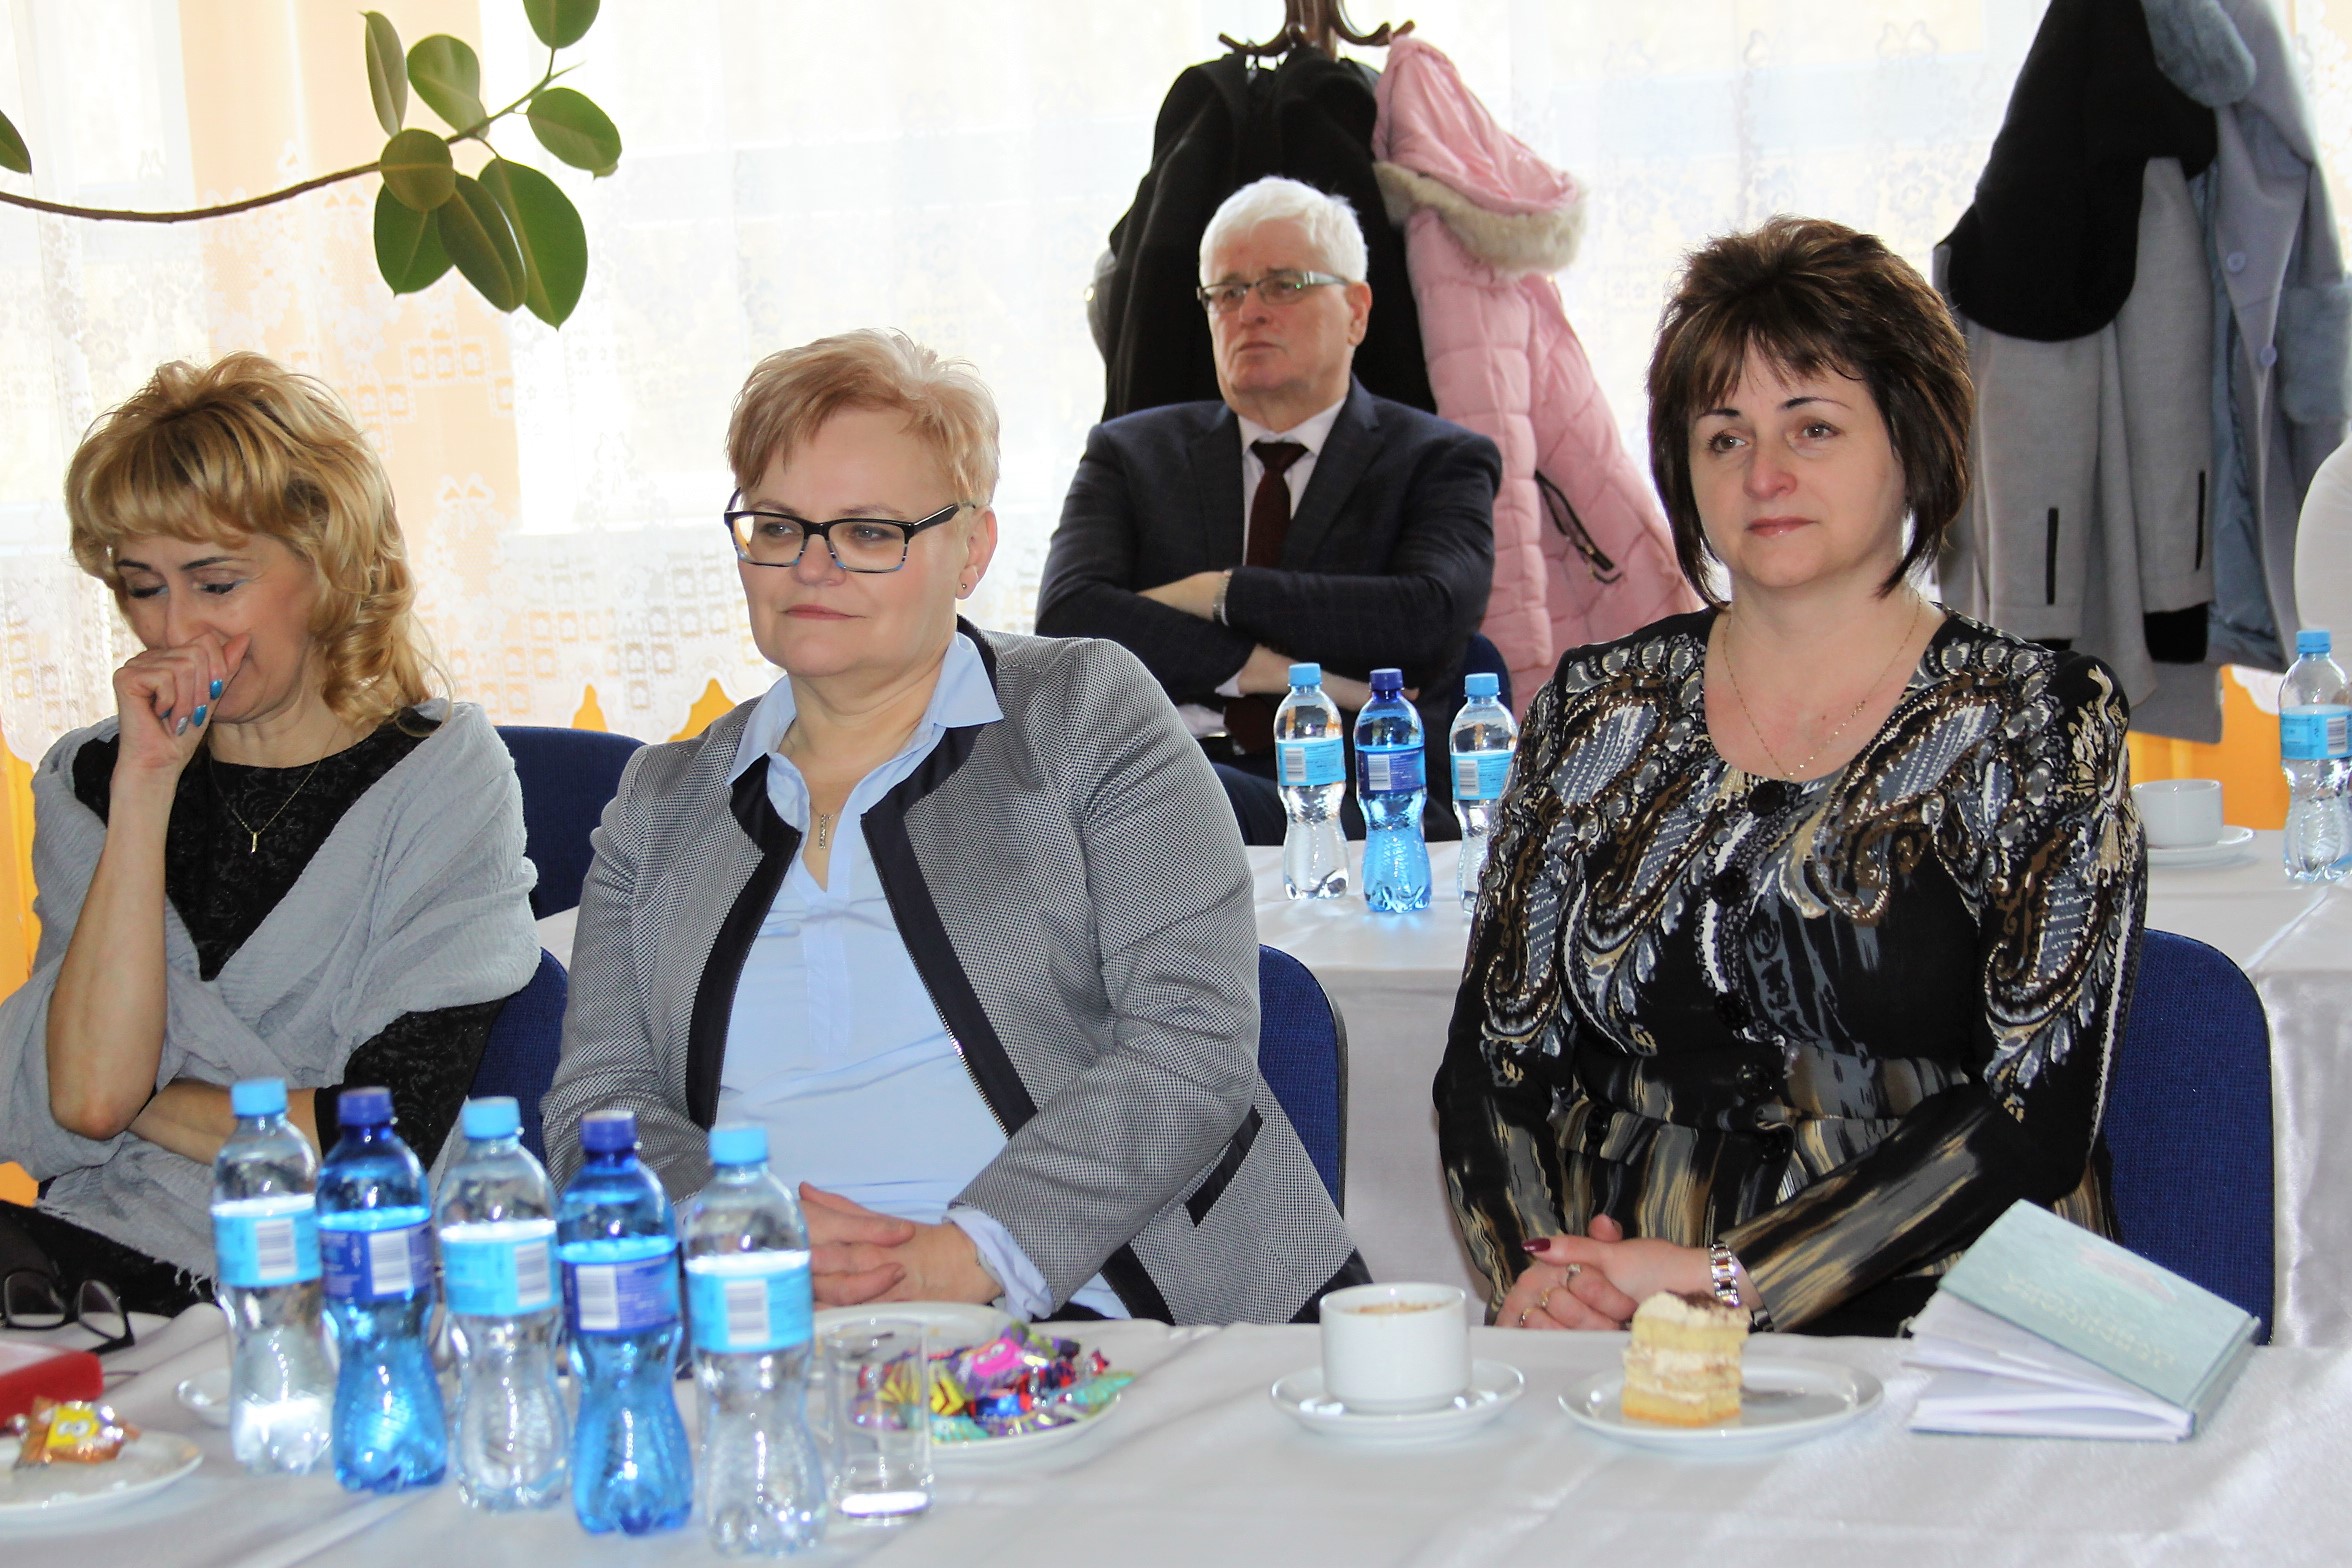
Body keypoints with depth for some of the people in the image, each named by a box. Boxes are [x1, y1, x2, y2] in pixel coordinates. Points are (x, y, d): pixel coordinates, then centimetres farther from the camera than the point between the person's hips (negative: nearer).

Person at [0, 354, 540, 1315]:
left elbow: (391, 1134, -7)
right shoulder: (86, 782, 12)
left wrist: (143, 1102, 1)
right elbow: (86, 1094, -5)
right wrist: (146, 790, -6)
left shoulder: (444, 777, 1)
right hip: (95, 1257, 4)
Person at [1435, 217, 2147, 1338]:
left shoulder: (2039, 721, 5)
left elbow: (2037, 1117, -4)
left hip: (1919, 1333, -2)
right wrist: (1536, 1277, -7)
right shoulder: (1594, 713, 14)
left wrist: (1722, 1279, -12)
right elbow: (1492, 1062, 14)